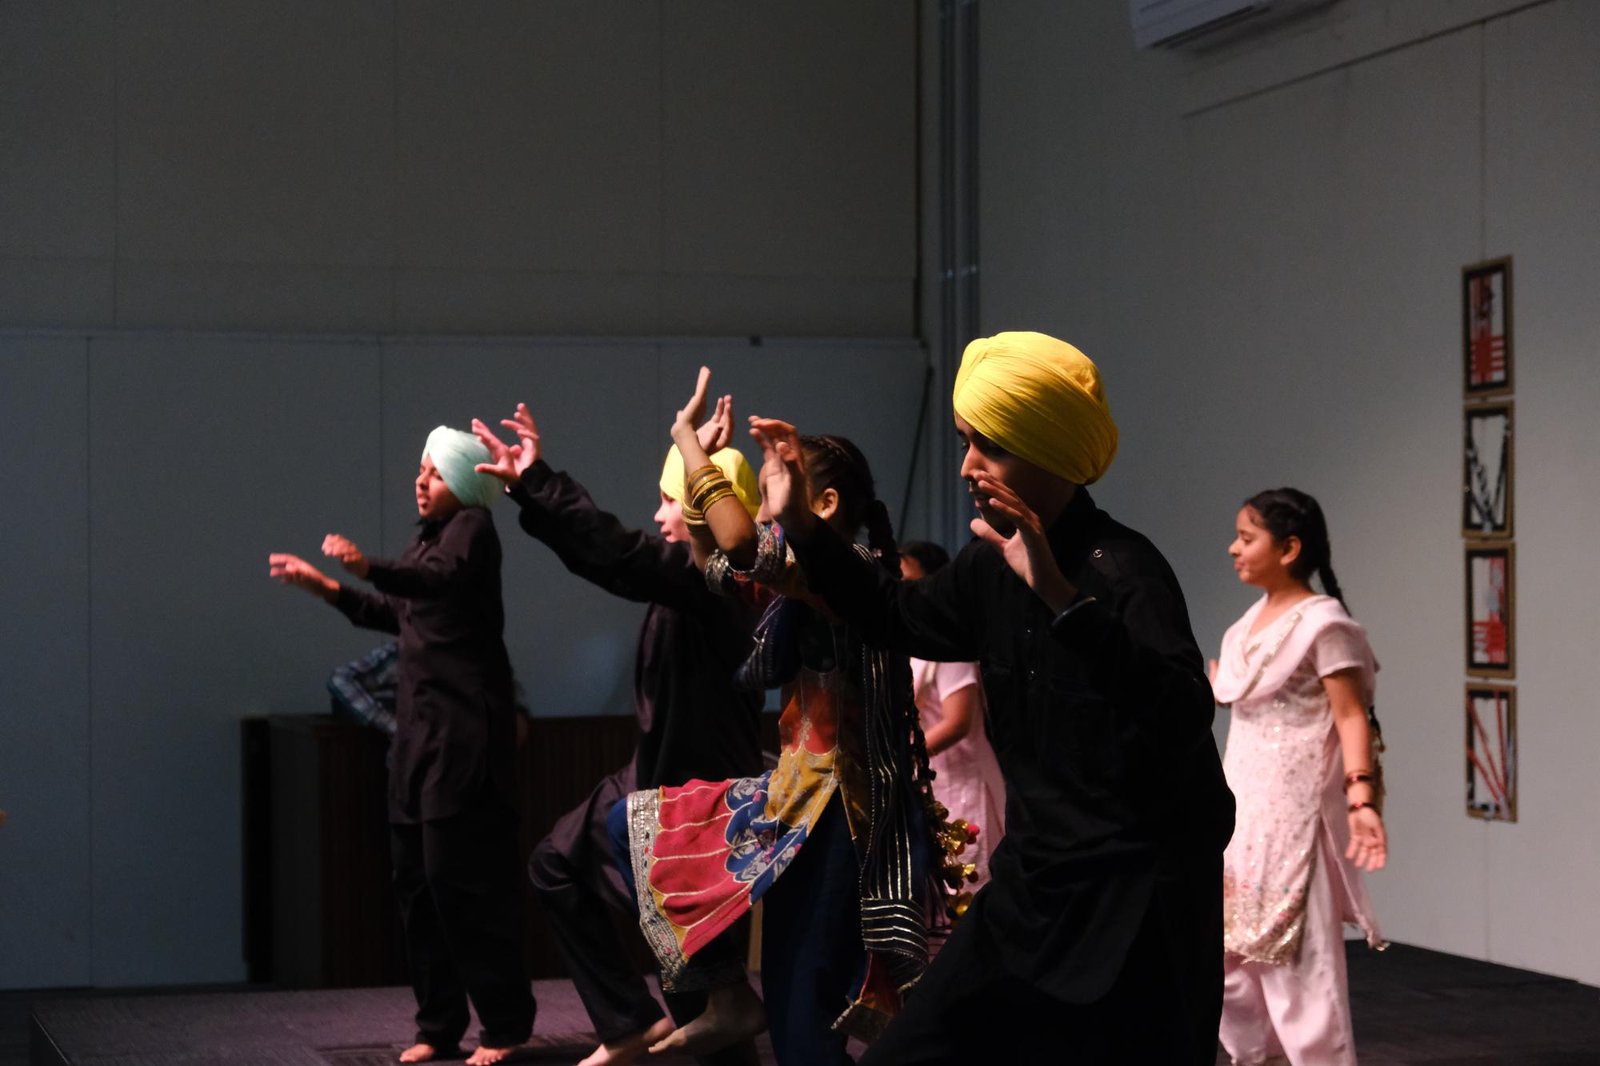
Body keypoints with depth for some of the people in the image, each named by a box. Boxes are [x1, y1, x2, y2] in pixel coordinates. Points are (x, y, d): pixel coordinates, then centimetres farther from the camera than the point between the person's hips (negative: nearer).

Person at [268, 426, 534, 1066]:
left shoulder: (472, 527, -8)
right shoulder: (427, 538, 19)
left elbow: (444, 578, -29)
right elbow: (395, 613, 32)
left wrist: (369, 568, -45)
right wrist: (322, 585, 27)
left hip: (466, 729, -9)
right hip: (421, 726, 9)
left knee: (460, 873, -11)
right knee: (416, 876, 8)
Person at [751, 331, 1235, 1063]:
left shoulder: (1123, 571, -19)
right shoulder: (994, 566, 4)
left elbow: (1182, 717, -36)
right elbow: (899, 621, 24)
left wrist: (1061, 596, -46)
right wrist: (800, 526, 13)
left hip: (1134, 903, -8)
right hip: (1031, 887, 8)